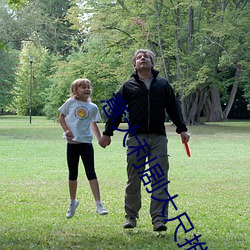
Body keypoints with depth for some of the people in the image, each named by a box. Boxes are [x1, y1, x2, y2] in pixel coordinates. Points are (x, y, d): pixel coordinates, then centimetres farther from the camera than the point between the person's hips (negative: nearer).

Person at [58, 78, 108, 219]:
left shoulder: (93, 107, 4)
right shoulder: (70, 103, 0)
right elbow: (61, 117, 8)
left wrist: (100, 138, 3)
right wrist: (66, 130, -7)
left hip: (86, 142, 0)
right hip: (72, 142, 0)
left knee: (91, 172, -6)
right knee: (72, 174, 10)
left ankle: (99, 204, -6)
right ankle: (73, 202, 28)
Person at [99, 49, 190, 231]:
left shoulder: (163, 84, 14)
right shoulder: (128, 86, 10)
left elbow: (173, 107, 14)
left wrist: (182, 129, 7)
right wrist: (107, 133, 8)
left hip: (158, 138, 1)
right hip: (136, 138, 0)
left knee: (160, 179, -4)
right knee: (133, 180, 4)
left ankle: (159, 219, -3)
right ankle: (131, 216, 15)